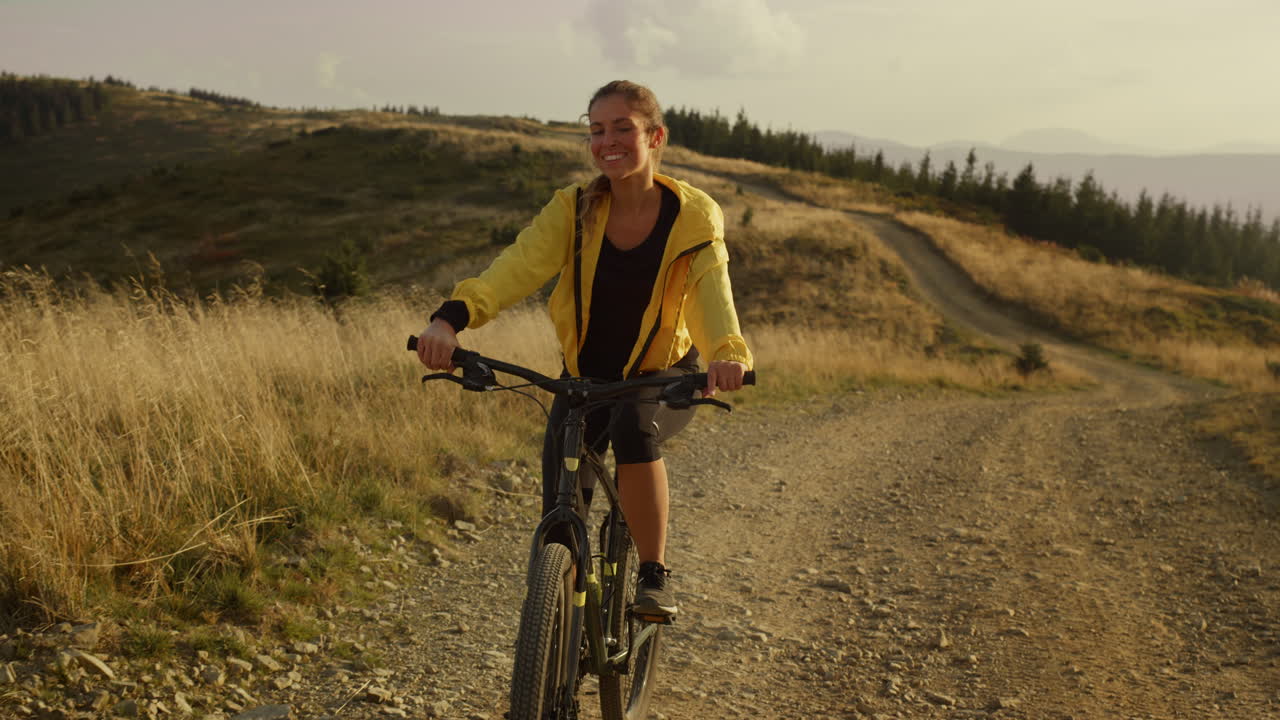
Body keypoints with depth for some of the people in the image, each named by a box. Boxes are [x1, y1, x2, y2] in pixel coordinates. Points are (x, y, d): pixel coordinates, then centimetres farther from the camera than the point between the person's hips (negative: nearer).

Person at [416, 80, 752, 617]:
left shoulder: (693, 218, -16)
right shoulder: (573, 210, -13)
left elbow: (712, 291, -33)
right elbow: (519, 265, -30)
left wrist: (727, 352, -56)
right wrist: (451, 317, -49)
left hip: (664, 379, -2)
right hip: (585, 377, 2)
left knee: (634, 428, -37)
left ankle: (655, 575, -17)